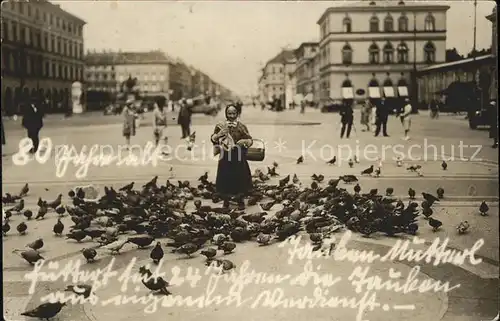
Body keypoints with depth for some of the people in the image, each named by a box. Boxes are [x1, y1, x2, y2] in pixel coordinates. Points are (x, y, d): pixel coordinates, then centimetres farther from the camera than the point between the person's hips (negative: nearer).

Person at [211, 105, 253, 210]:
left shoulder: (241, 126, -1)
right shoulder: (220, 126, 2)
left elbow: (250, 140, 2)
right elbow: (213, 139, 5)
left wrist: (244, 141, -19)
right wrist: (219, 134, -14)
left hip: (238, 157, -1)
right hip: (225, 157, 1)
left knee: (240, 178, 4)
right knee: (225, 179, 3)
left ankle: (240, 201, 23)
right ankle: (226, 201, 21)